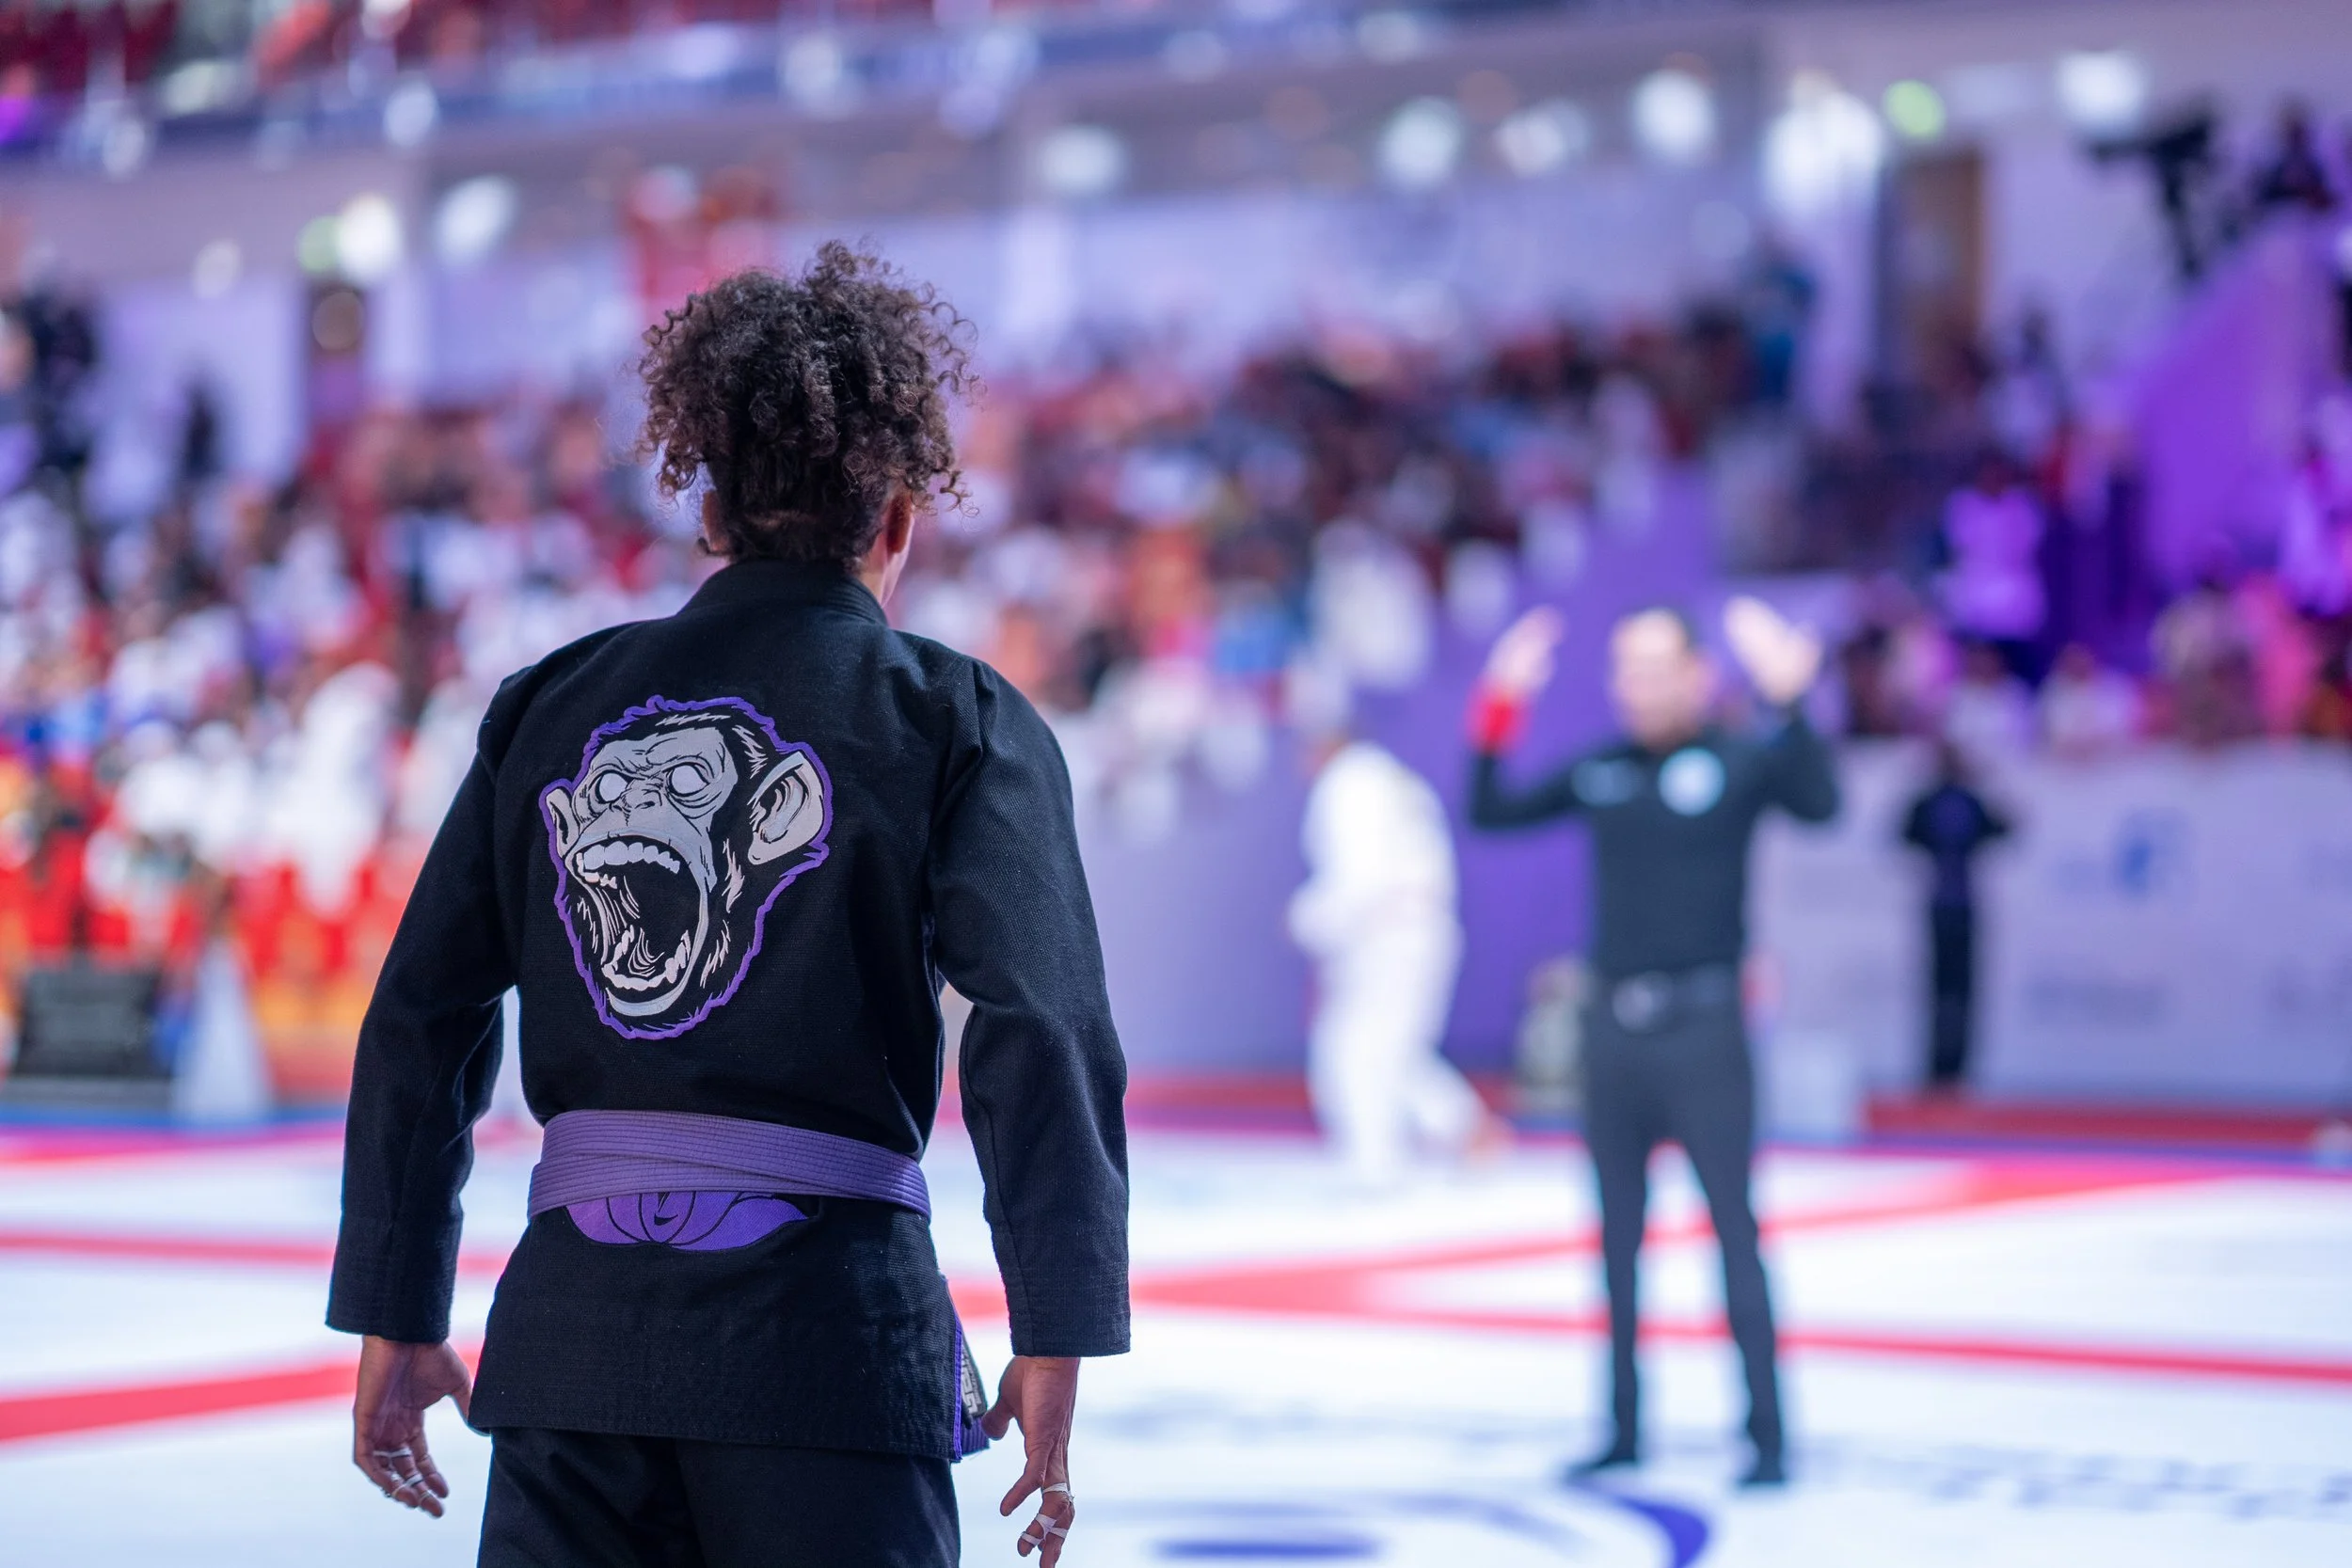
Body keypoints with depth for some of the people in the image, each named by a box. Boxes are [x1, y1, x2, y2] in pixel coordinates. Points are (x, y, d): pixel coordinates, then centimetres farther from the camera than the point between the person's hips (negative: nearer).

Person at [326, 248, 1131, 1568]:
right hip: (826, 1322, -3)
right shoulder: (953, 720, -1)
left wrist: (398, 1319, 15)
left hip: (575, 1312, 3)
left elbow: (419, 1027, 9)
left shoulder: (551, 706, 10)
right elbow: (1044, 1038, -10)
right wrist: (1054, 1352, -7)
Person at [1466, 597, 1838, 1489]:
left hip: (1702, 1026, -5)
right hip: (1613, 1026, 5)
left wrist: (1790, 703, -29)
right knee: (1618, 1238, 10)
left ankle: (1767, 1437, 0)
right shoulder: (1599, 771, 9)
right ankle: (1625, 1430, 20)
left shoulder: (1738, 761, -3)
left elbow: (1819, 804, -20)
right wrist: (1497, 713, 3)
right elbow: (1491, 813, 13)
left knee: (1733, 1229, -5)